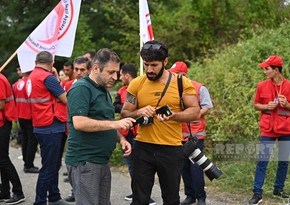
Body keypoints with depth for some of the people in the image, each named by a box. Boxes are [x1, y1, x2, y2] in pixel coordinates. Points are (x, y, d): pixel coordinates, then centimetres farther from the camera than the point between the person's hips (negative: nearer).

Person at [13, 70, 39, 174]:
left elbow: (15, 100, 13)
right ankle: (29, 166, -4)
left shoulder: (17, 84, 7)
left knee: (25, 139, 14)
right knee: (32, 140, -3)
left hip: (20, 116, 8)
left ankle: (26, 163, 17)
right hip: (30, 116, -8)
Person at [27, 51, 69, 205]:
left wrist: (55, 77, 9)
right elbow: (67, 100, -12)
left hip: (41, 127, 10)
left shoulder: (32, 77, 12)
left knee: (54, 165, 19)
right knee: (48, 168, -5)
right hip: (51, 128, -10)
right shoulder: (48, 77, -16)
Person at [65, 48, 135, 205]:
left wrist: (120, 138, 7)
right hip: (84, 162, -9)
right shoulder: (81, 88, -13)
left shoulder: (104, 90, 17)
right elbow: (79, 123, -26)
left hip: (102, 161, 9)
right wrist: (114, 123, -25)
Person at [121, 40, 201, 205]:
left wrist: (173, 115, -22)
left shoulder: (182, 83, -2)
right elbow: (124, 114, 5)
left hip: (172, 150, -1)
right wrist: (139, 112, -17)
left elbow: (195, 112, -4)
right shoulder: (137, 84, 2)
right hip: (143, 148, 1)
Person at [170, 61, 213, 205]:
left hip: (196, 134, -5)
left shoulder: (199, 88, -6)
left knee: (195, 167, -7)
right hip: (180, 135, 5)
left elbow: (207, 107, -8)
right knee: (184, 167, 10)